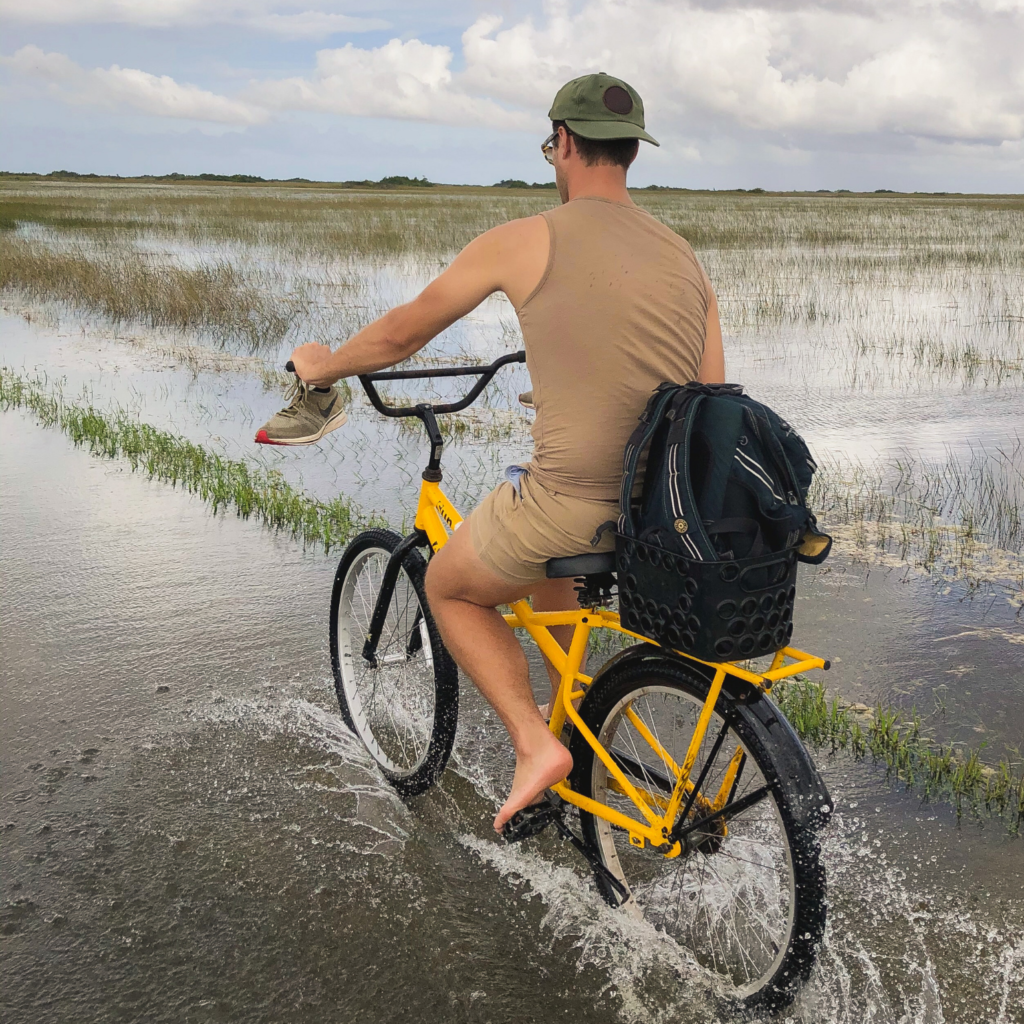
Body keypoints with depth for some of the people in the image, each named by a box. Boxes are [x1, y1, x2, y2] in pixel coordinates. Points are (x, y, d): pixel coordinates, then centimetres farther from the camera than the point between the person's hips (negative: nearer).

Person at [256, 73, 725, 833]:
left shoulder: (525, 242, -2)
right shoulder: (684, 256, 12)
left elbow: (402, 334, 7)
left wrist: (325, 366, 28)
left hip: (576, 506, -6)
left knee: (451, 590, 23)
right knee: (544, 561, 37)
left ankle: (535, 743, 9)